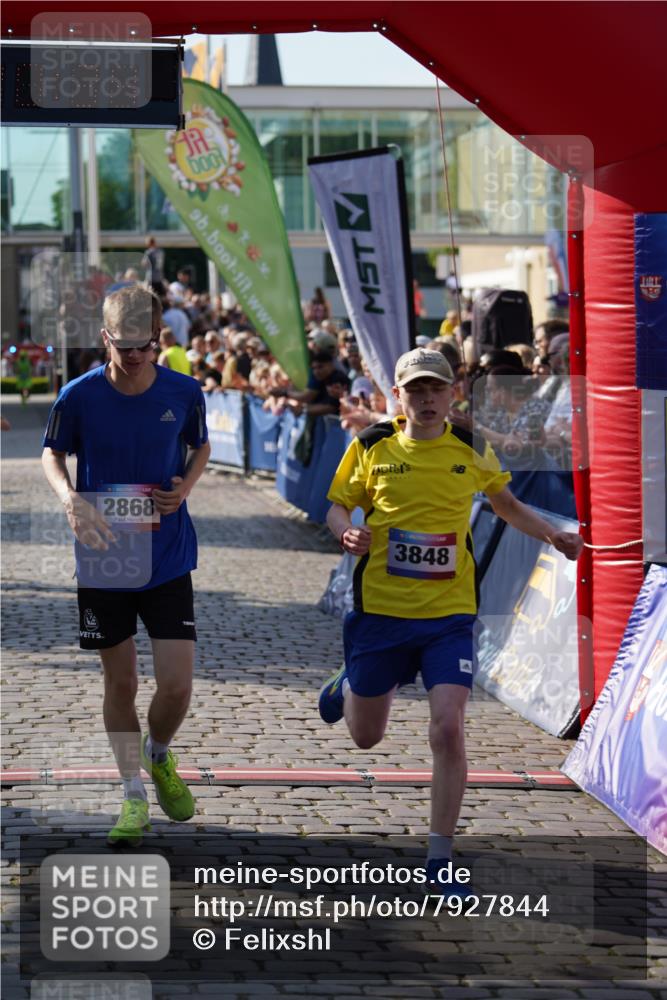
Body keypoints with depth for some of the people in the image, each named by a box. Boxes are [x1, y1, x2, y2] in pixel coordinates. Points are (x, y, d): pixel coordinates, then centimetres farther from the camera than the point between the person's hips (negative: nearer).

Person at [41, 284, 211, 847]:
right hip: (104, 556, 0)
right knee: (120, 681, 8)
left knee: (177, 684, -5)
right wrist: (69, 497, -14)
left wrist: (187, 486, -9)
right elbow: (52, 453, 6)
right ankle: (135, 799, 22)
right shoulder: (80, 395, -10)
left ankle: (159, 757, 28)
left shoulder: (185, 393, -7)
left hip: (168, 560, 0)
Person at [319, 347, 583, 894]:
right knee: (366, 736, 14)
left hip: (449, 614, 0)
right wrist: (347, 533, -15)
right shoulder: (371, 447, -2)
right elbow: (337, 506, 9)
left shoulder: (471, 450, 1)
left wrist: (553, 534, 0)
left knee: (448, 728, -16)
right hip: (380, 609, 1)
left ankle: (440, 858, -5)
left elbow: (507, 504, 17)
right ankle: (350, 683, 53)